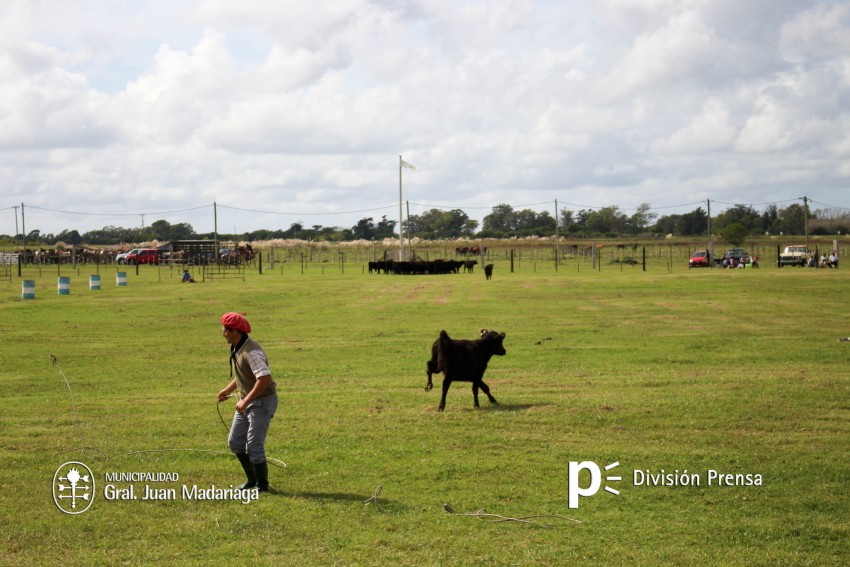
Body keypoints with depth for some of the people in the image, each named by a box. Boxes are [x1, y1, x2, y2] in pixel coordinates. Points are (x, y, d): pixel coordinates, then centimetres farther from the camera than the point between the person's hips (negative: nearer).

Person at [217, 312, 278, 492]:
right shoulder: (236, 349, 7)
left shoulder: (251, 352, -24)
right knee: (235, 442, 11)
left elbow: (265, 379, -33)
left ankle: (262, 484, 10)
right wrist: (228, 390, 14)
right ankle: (252, 479, 26)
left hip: (262, 401, -10)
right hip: (246, 401, 10)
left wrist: (246, 401, -30)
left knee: (254, 445, -6)